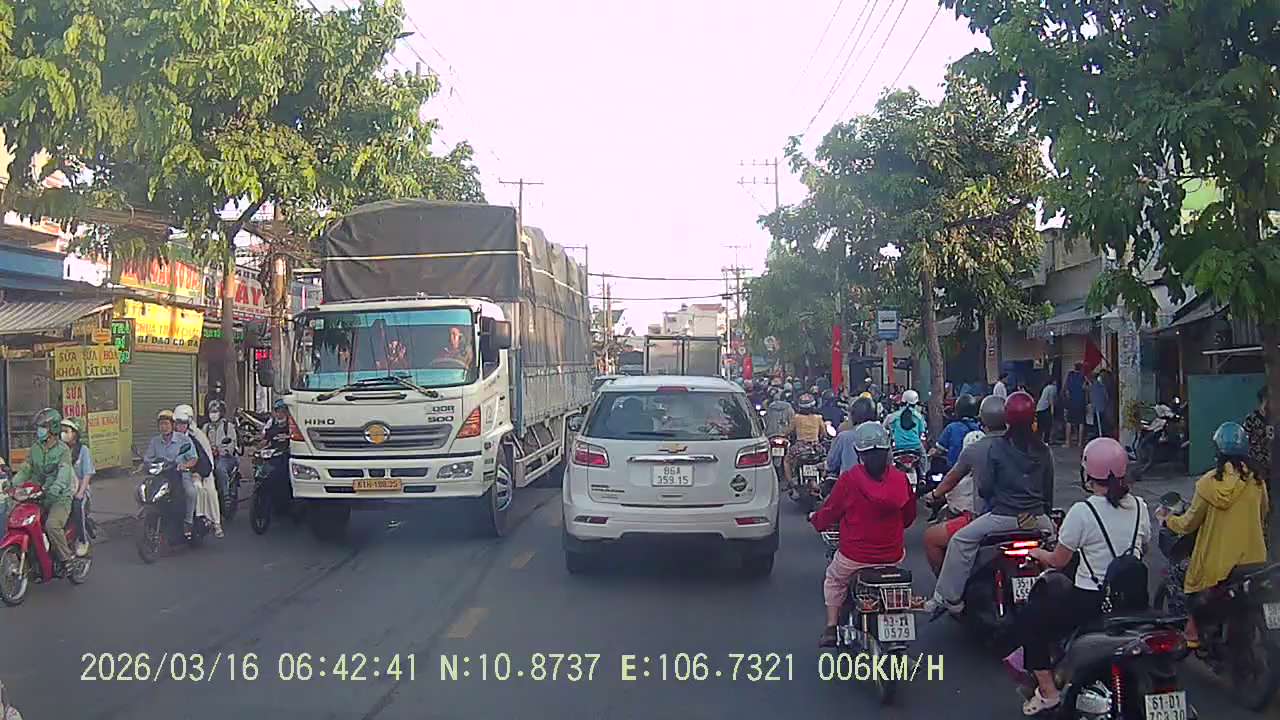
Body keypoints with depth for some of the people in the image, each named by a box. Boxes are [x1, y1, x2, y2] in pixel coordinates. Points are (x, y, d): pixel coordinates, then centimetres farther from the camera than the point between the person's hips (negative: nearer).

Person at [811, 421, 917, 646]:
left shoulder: (849, 479, -14)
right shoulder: (900, 478, -6)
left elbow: (829, 513, -3)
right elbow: (909, 516, 8)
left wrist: (815, 519, 19)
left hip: (853, 558, -2)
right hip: (893, 556, 2)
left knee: (834, 580, 30)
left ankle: (831, 628, 22)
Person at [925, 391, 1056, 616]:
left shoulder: (996, 447, -8)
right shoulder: (1043, 450, 4)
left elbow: (983, 488, -8)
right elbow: (1048, 490, 13)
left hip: (1004, 517, -5)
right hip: (1037, 518, 5)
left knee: (960, 541, 5)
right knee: (1053, 534, 35)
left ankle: (947, 597, -1)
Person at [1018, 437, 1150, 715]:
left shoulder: (1082, 511, -17)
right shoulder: (1138, 506, 0)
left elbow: (1058, 561, -7)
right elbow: (1142, 550, 16)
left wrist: (1039, 553, 12)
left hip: (1092, 603, -7)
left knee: (1029, 617, 9)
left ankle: (1047, 692, 6)